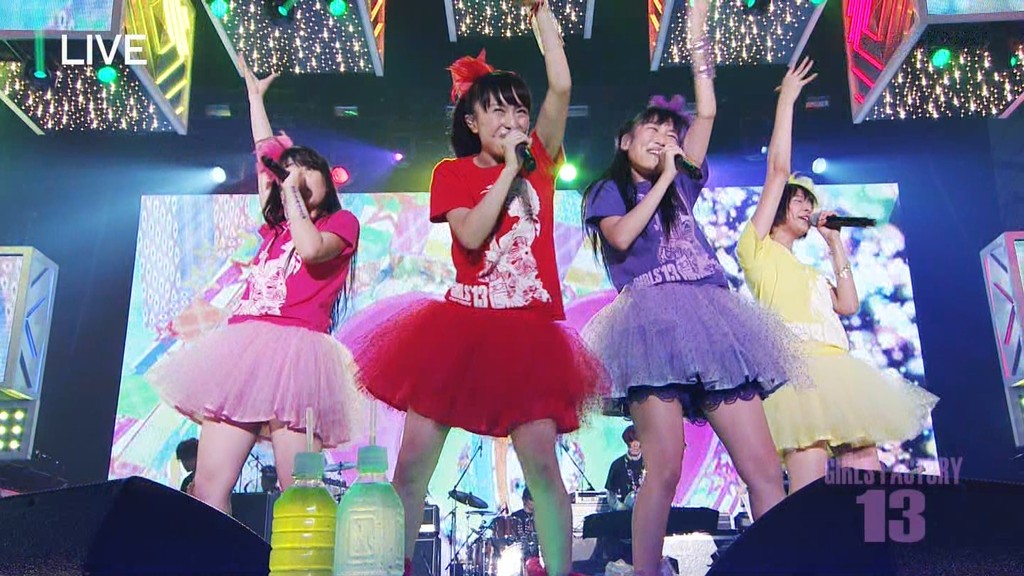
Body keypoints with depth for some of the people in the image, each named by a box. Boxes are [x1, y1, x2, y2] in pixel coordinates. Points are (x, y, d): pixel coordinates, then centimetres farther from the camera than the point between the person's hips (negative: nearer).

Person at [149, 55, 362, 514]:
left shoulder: (341, 222, 12)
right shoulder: (277, 224, 27)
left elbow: (312, 249, -12)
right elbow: (266, 154, 38)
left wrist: (294, 193, 2)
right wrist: (255, 93, 48)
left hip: (294, 348, -6)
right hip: (241, 348, 6)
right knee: (208, 487, -4)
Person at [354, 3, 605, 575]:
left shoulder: (541, 160, 10)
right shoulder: (452, 172, 6)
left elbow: (562, 88, -3)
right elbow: (471, 236, -11)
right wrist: (509, 168, -9)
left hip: (529, 332, 1)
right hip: (459, 327, 0)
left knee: (543, 464, -7)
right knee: (412, 464, -1)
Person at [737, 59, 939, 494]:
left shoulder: (810, 272, 32)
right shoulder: (758, 247, 13)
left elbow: (848, 305, 17)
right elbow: (778, 169, 6)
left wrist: (836, 245, 24)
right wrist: (786, 99, 11)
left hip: (839, 370, 7)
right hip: (799, 364, -7)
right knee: (811, 495, -17)